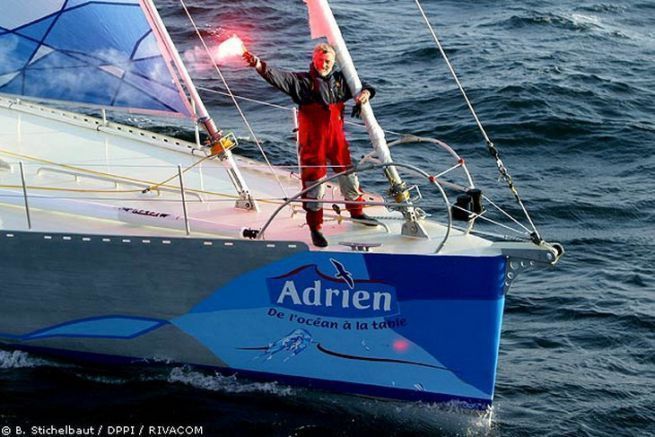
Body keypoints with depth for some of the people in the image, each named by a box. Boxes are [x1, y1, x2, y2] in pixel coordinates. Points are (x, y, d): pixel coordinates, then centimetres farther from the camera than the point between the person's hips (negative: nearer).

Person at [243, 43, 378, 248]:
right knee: (314, 183, 2)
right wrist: (260, 66, -43)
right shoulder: (302, 81, -9)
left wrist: (366, 92, -5)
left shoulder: (340, 80, 6)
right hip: (312, 141, -5)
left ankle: (356, 212, 41)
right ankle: (315, 228, 15)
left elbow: (360, 85, 20)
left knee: (348, 175, 18)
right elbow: (280, 78, -25)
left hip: (337, 138, 5)